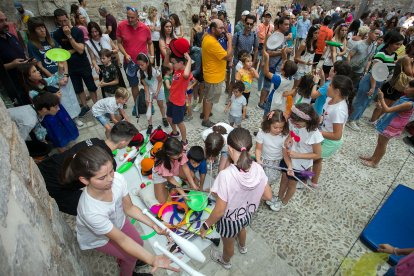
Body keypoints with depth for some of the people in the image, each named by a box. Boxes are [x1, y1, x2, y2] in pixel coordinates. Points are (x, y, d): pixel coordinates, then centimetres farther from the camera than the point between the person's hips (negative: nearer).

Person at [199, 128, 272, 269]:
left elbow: (219, 211, -30)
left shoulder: (226, 175, -40)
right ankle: (242, 247, 72)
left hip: (230, 219, -4)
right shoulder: (258, 168, -23)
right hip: (247, 213, 5)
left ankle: (225, 261, 62)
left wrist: (205, 226, -12)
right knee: (241, 229, 39)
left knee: (228, 244, 29)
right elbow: (268, 196, -8)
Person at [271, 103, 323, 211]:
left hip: (300, 165, -4)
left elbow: (317, 155, -20)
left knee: (291, 184, 21)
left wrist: (297, 155, -26)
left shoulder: (314, 135, -33)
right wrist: (288, 139, -21)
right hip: (288, 159, 4)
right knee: (284, 179, 25)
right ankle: (279, 198, 53)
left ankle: (283, 203, 49)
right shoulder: (292, 122, -20)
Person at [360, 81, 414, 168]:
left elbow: (387, 110, -31)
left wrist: (381, 98, -21)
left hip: (391, 127, -8)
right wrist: (381, 103, 0)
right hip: (387, 123, 8)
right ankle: (373, 157, 38)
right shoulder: (405, 98, -1)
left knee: (382, 144, 7)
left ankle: (374, 162, 24)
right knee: (379, 142, 21)